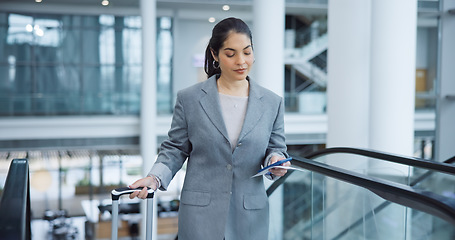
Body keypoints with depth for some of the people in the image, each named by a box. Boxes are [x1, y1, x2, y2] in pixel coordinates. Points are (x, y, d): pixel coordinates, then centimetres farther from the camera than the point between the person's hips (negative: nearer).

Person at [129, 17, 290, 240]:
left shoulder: (272, 103, 5)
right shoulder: (189, 99, 0)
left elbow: (276, 148, 12)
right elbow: (175, 148, 5)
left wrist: (275, 161, -11)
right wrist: (155, 177, -11)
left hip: (250, 216, 2)